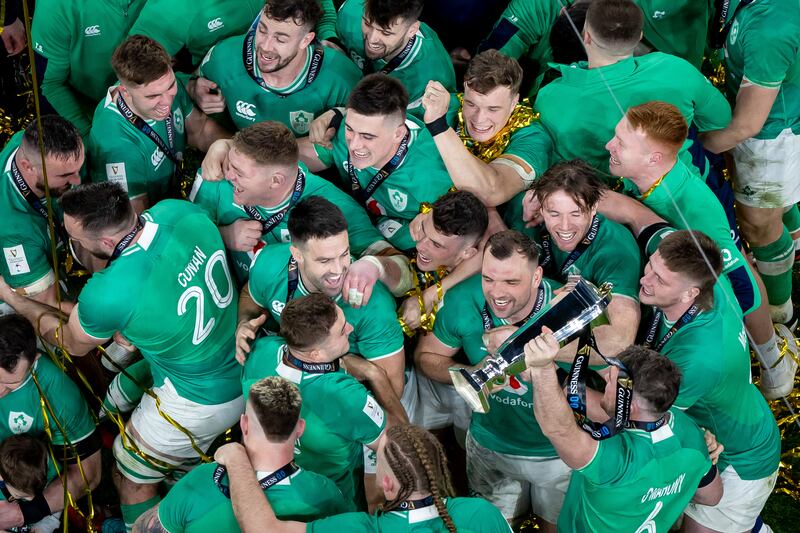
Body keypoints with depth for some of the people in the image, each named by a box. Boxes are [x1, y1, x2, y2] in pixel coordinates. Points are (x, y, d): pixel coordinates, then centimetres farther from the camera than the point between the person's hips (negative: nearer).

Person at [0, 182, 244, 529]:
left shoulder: (107, 294, -31)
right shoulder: (180, 210, -17)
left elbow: (72, 344, -3)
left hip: (198, 406, -6)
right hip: (246, 369, 7)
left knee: (131, 482, 18)